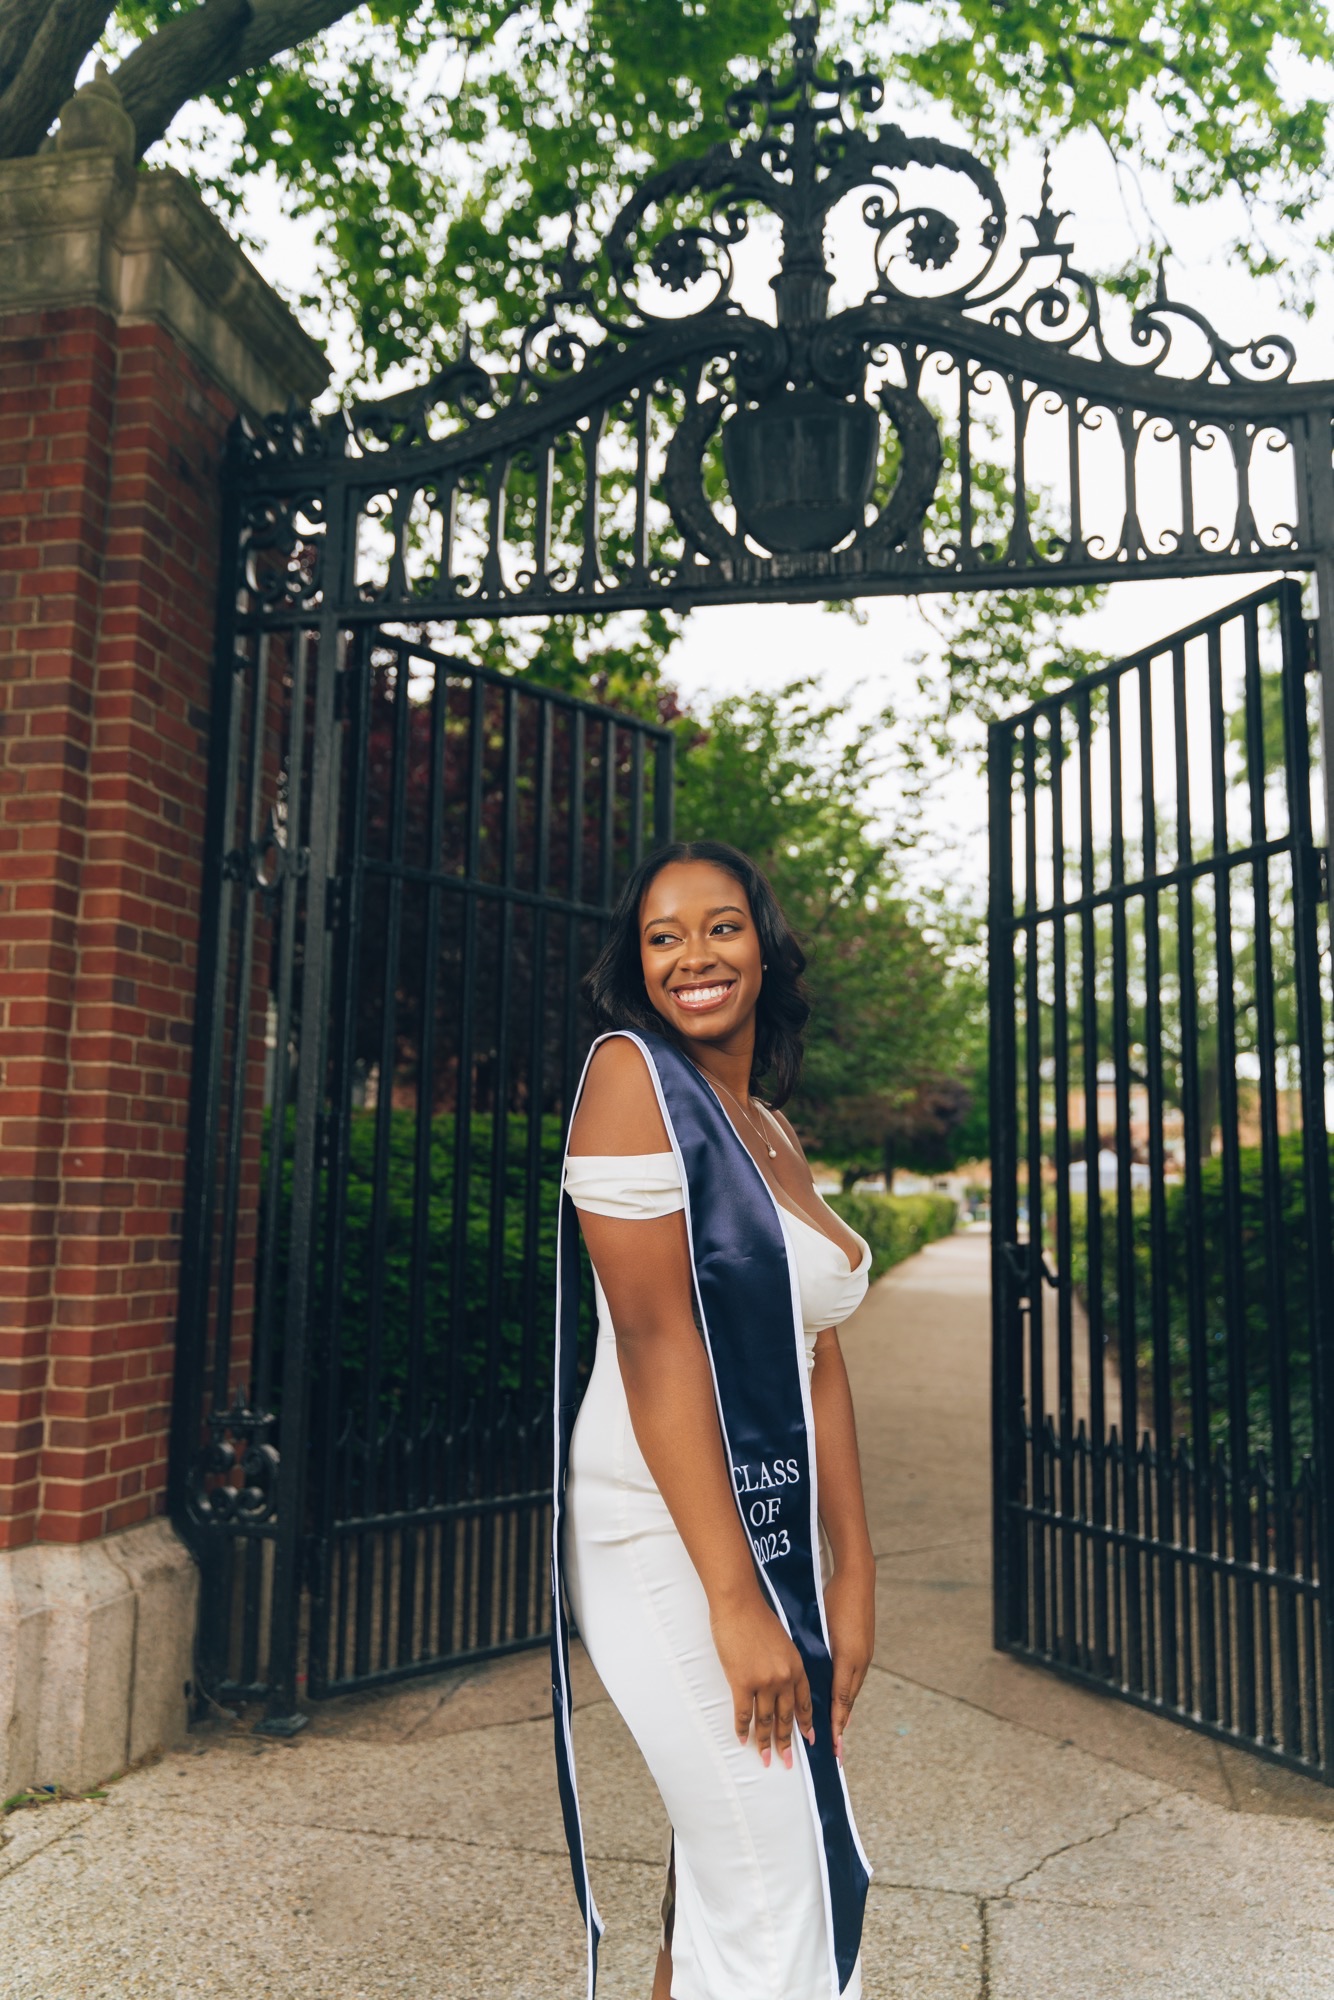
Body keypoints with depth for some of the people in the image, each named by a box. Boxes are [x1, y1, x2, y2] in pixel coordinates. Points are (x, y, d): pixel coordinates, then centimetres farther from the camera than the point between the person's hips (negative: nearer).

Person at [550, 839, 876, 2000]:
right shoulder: (633, 1072, -11)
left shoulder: (777, 1137, 13)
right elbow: (656, 1340, -18)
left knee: (720, 1884, 18)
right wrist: (734, 1597, -19)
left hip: (772, 1535, 8)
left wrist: (852, 1576, 5)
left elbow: (817, 1365, 9)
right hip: (671, 1538, -8)